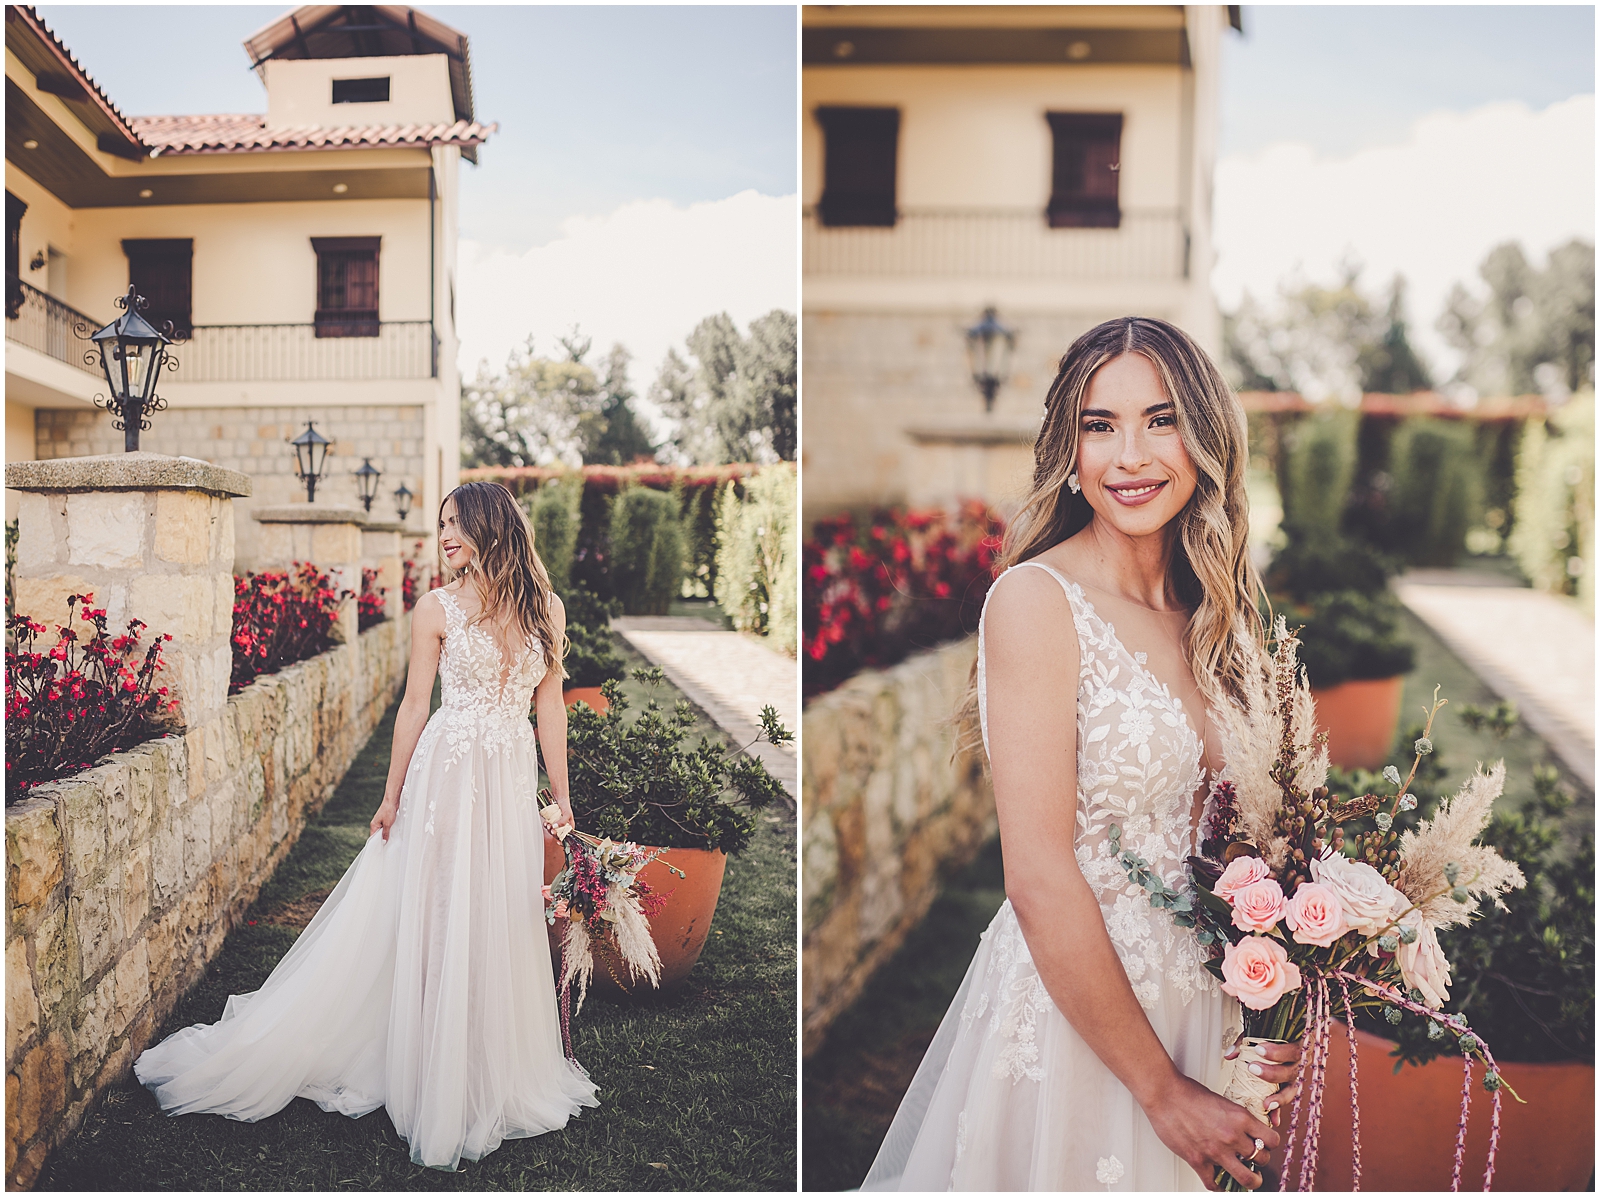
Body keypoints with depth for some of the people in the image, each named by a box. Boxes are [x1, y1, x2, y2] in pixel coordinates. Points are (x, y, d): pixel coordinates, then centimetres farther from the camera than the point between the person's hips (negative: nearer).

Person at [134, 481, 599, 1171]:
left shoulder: (544, 608, 3)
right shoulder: (436, 608, -2)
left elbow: (550, 707, 7)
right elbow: (415, 706, 1)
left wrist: (561, 798, 6)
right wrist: (393, 797, 3)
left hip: (513, 779, 3)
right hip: (448, 775, -2)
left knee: (504, 922, 10)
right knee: (435, 921, 2)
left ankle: (498, 1076, 27)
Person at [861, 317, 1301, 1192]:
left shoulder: (1211, 615, 3)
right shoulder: (1036, 599, -17)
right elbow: (1040, 882, -21)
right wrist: (1164, 1090, -16)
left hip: (1193, 1005, 7)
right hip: (1068, 1012, -6)